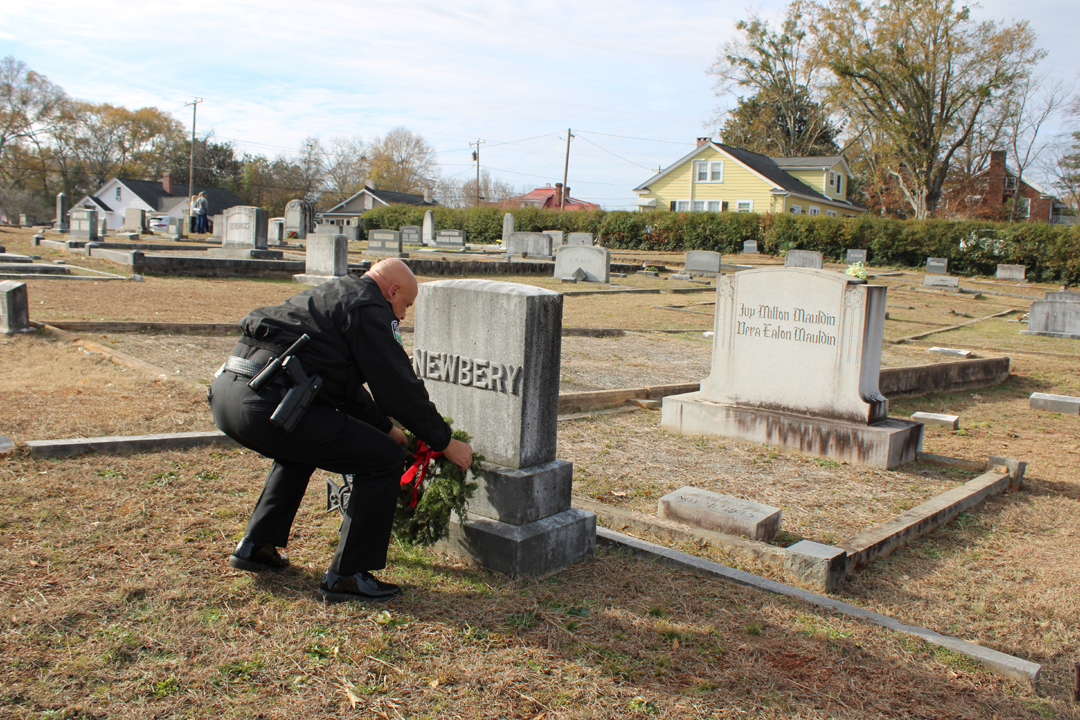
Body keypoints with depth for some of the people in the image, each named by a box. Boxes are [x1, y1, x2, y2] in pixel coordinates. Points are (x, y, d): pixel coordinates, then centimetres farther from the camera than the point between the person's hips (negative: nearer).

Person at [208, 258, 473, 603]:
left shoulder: (333, 295, 29)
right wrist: (446, 443, 8)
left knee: (302, 445, 39)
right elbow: (400, 387, -3)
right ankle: (347, 576, 4)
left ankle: (255, 546, 38)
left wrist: (384, 427, 39)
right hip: (266, 403, -10)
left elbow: (347, 384, 36)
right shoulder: (368, 309, -1)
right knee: (384, 459, -3)